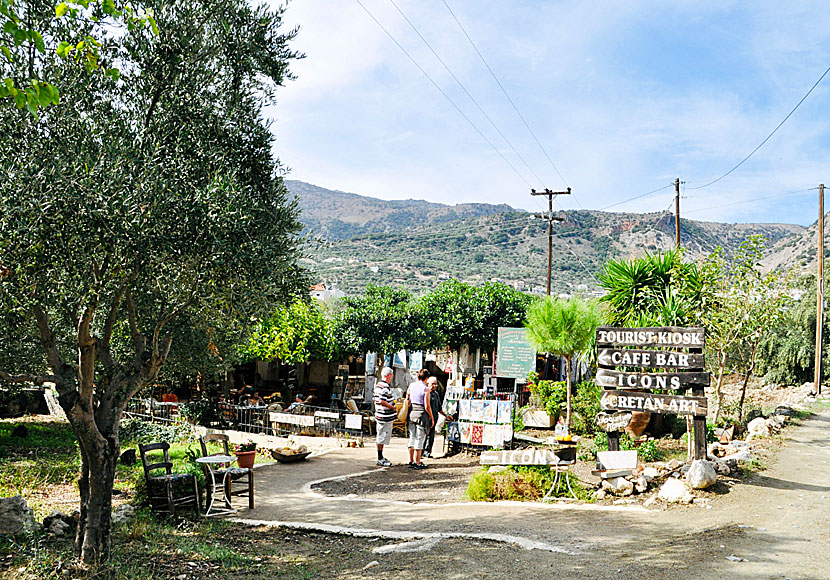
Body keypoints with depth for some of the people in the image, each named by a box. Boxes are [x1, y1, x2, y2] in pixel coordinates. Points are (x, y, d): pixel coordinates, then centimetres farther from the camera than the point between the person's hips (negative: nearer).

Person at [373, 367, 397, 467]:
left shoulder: (377, 385, 13)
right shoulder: (385, 387, -18)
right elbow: (382, 401, -26)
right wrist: (394, 407, -18)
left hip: (380, 415, 10)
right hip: (385, 417, -10)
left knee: (380, 437, 17)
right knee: (382, 437, -3)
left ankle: (380, 457, 27)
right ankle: (380, 459, 3)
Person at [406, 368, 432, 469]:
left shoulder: (411, 386, 5)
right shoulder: (425, 389, -13)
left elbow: (407, 401, 13)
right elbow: (427, 407, -13)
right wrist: (432, 418, -3)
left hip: (412, 413, 6)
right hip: (421, 414, -6)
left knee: (412, 438, 13)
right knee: (420, 439, -1)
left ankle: (411, 461, 17)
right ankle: (417, 463, 2)